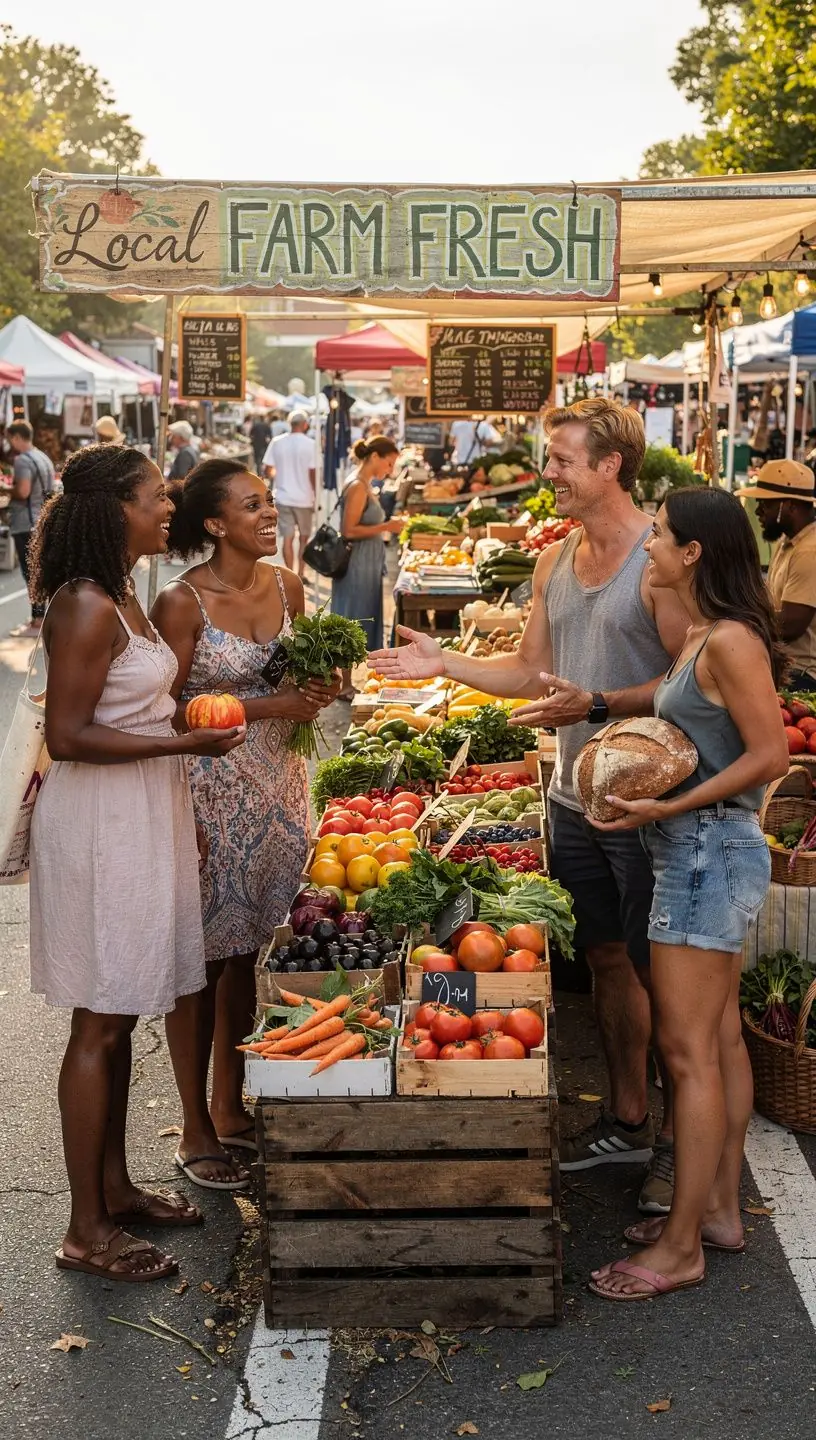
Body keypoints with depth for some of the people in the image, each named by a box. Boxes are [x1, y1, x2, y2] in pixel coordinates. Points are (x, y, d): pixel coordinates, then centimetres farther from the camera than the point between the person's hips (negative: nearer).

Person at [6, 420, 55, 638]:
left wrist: (7, 490, -6)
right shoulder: (44, 458, 14)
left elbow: (23, 491, -26)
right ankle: (41, 616, 19)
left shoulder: (22, 460, -15)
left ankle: (37, 621, -4)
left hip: (26, 524, -9)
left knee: (31, 573, -5)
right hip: (43, 521, 9)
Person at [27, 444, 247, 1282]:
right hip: (100, 825, -9)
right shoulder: (85, 608, -18)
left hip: (140, 818, 9)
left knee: (119, 1016, 17)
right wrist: (184, 742, -20)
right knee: (100, 1023, -1)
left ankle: (114, 1187, 30)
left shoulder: (120, 598, 12)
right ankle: (86, 1231, 10)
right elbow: (66, 736, -21)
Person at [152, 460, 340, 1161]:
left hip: (276, 782, 6)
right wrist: (266, 707, -19)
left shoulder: (286, 585, 5)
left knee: (248, 952, 13)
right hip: (210, 793, -6)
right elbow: (167, 714, -15)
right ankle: (195, 1128, 18)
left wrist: (319, 691, -3)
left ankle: (231, 1108, 29)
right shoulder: (182, 603, -15)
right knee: (202, 962, 4)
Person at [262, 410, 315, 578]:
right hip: (304, 498, -2)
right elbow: (313, 474, -13)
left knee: (288, 538, 6)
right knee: (304, 537, 14)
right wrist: (316, 497, -1)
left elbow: (267, 471, 0)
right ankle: (300, 574, 18)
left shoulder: (276, 442, -2)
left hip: (283, 497, 2)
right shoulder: (310, 444, -10)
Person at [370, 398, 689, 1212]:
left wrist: (598, 704, -27)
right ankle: (627, 1120, 32)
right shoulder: (555, 561, 10)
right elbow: (531, 669, 15)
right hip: (573, 796, 8)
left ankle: (679, 1143, 17)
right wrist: (444, 663, 7)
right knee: (605, 959, 17)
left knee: (657, 971, 2)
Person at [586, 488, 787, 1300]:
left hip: (708, 853, -10)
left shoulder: (731, 640, -19)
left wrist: (668, 808, -21)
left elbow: (770, 755, -20)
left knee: (686, 1047, -4)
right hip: (707, 854, 10)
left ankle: (681, 1248, 5)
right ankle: (719, 1210, 28)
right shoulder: (700, 635, 10)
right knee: (719, 1036, 16)